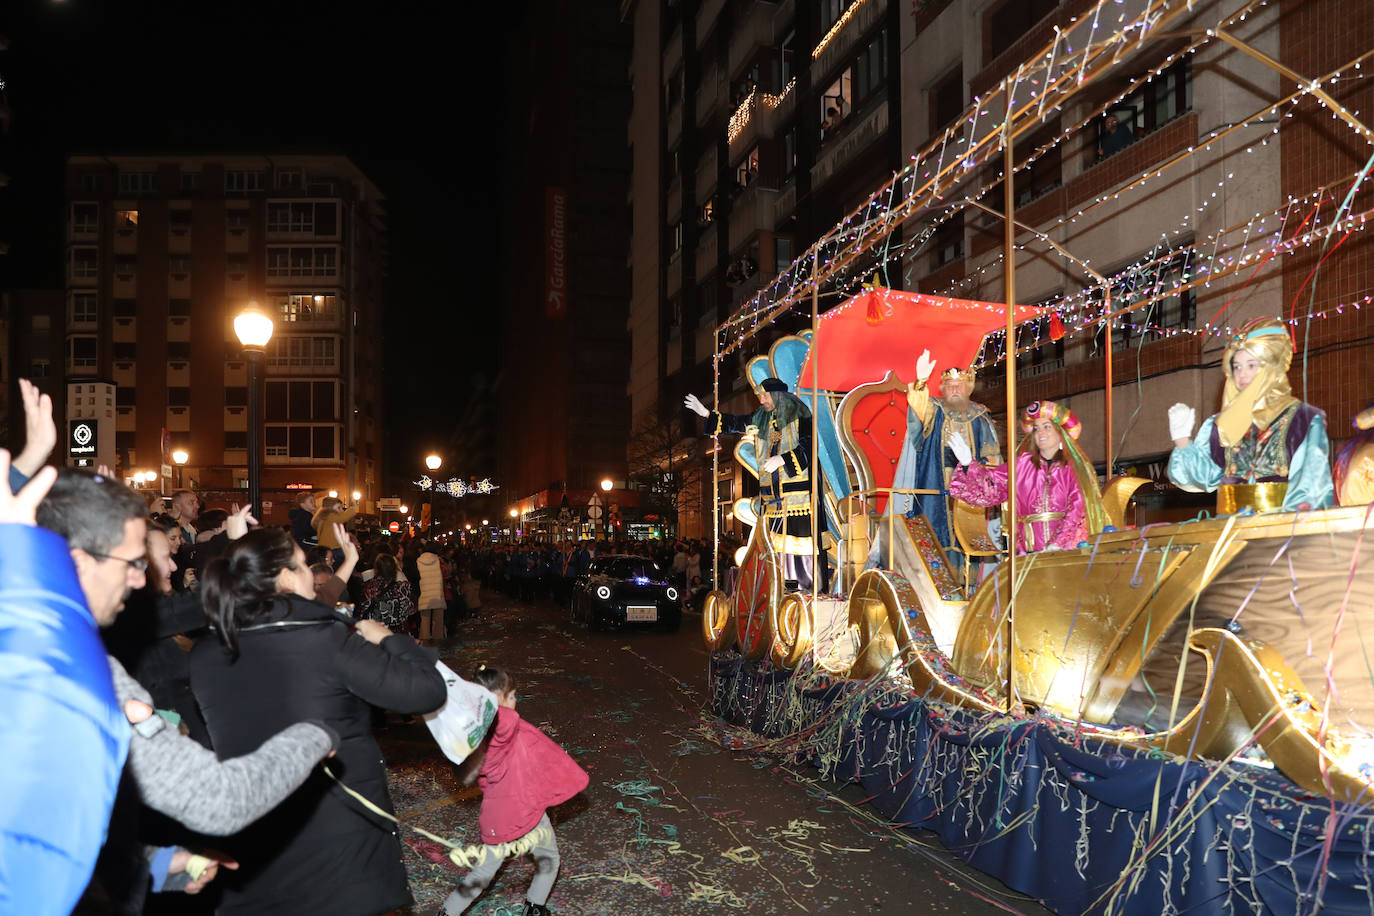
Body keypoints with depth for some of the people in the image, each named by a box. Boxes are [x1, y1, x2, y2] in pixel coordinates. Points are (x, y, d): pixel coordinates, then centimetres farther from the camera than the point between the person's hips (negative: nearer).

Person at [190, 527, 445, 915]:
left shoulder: (203, 655, -4)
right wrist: (388, 638, 1)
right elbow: (428, 690, -16)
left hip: (251, 846, 5)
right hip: (342, 842, -4)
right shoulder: (328, 642, -19)